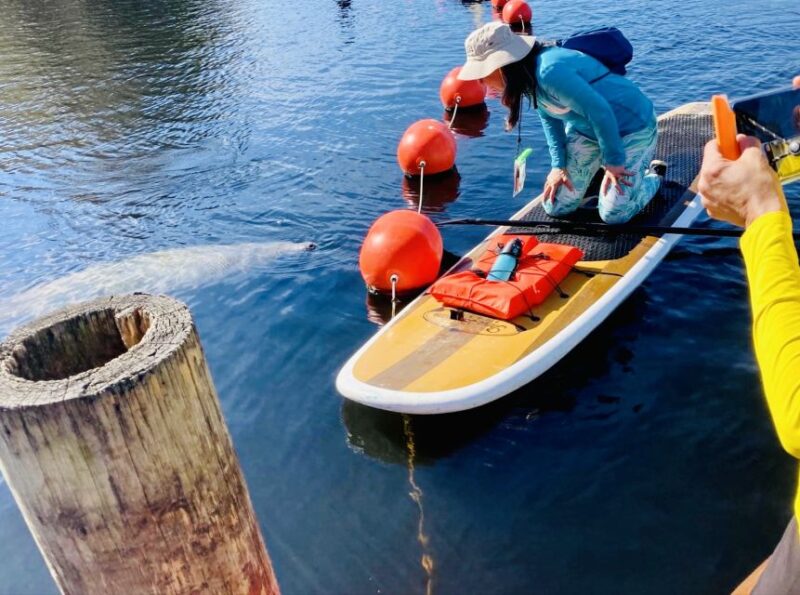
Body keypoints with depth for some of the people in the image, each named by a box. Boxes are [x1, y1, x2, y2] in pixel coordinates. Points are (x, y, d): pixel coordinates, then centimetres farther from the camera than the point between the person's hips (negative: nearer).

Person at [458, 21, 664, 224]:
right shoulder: (528, 74, -8)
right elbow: (550, 118, 4)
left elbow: (599, 112, -32)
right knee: (556, 208, 4)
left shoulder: (550, 71, -36)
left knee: (614, 215, -11)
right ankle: (595, 169, 29)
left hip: (630, 126, -7)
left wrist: (613, 162, -22)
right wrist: (559, 165, -2)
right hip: (585, 128, 8)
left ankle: (654, 174, 16)